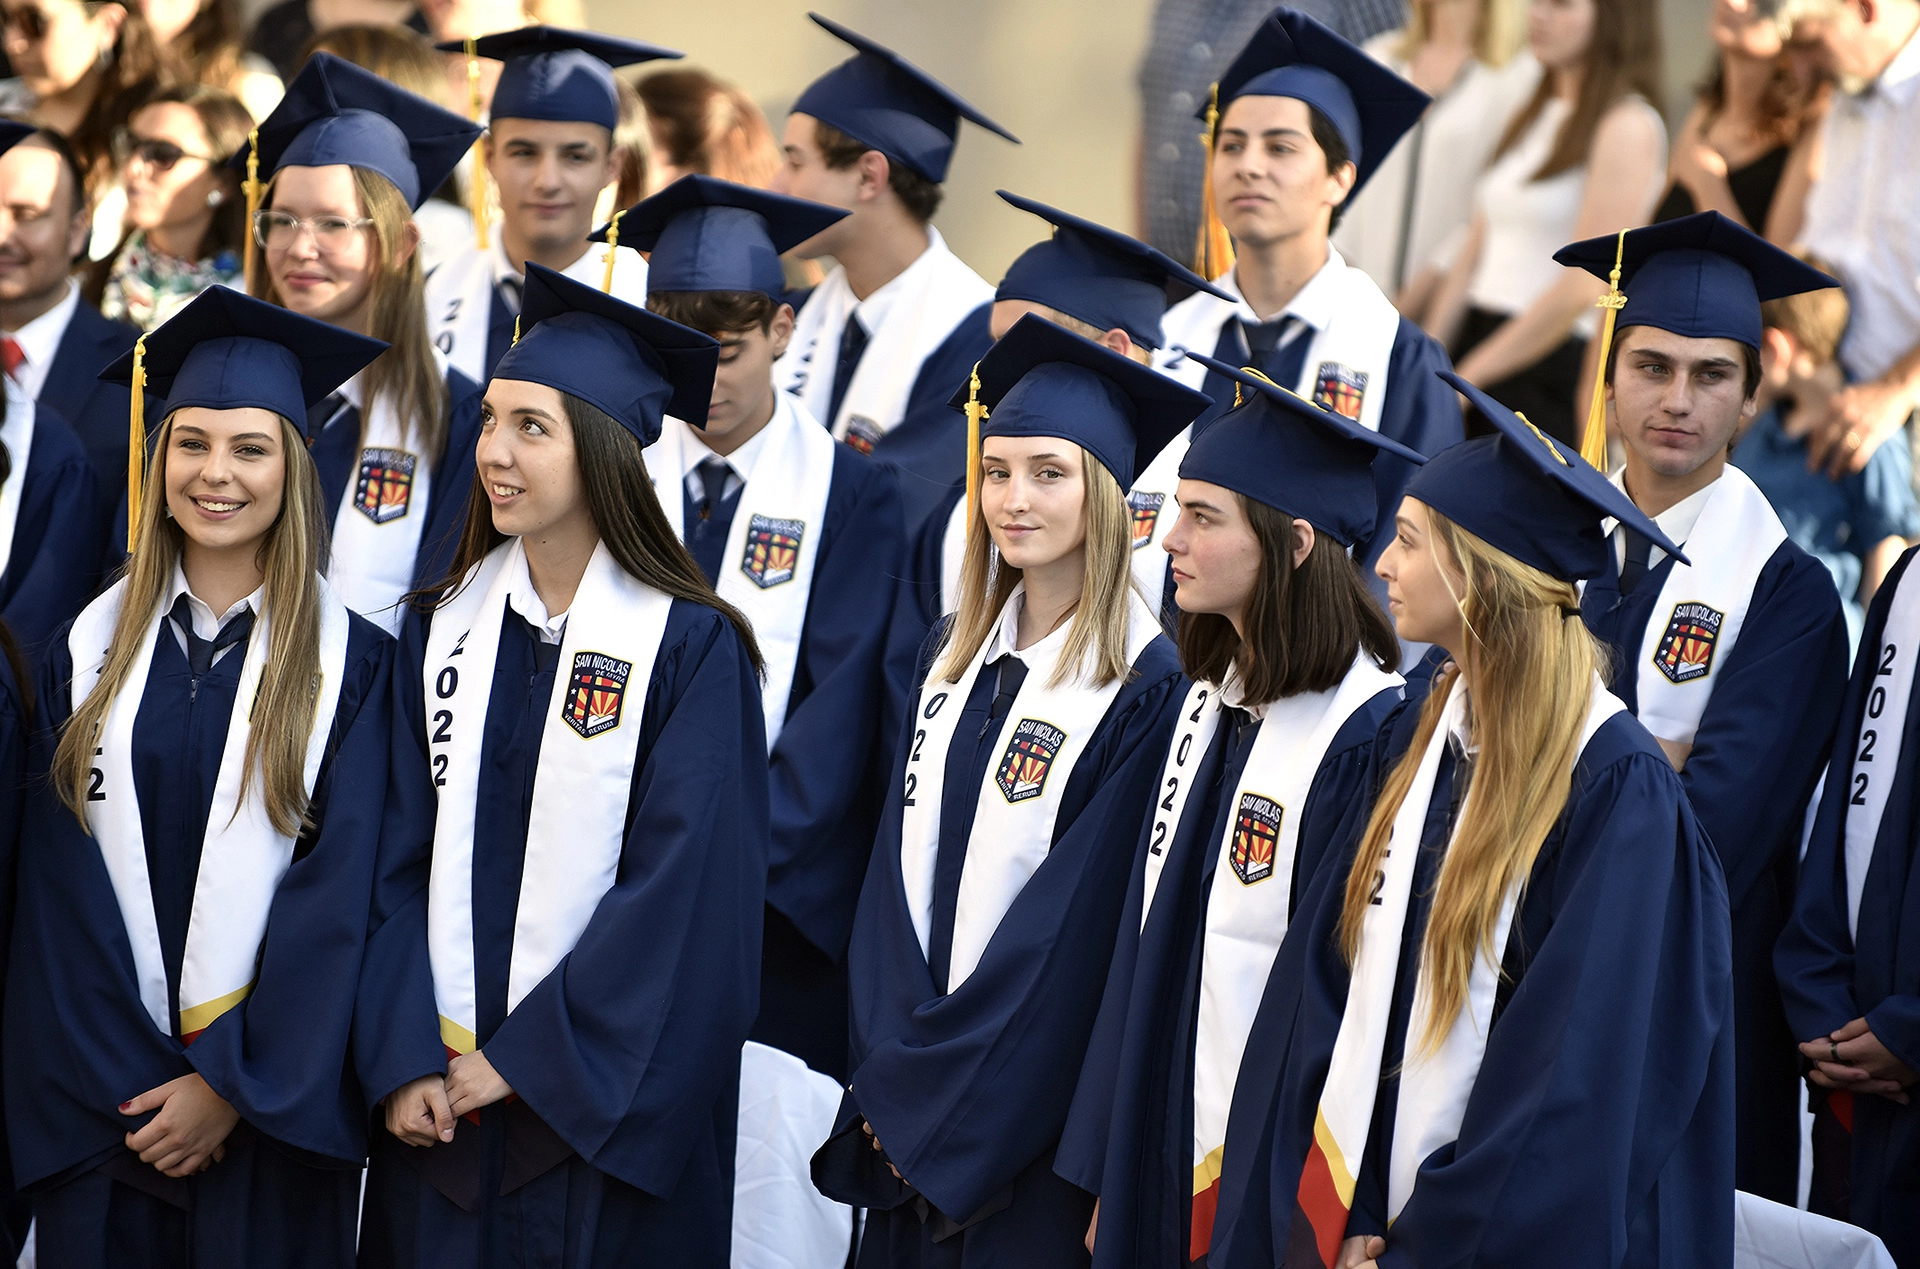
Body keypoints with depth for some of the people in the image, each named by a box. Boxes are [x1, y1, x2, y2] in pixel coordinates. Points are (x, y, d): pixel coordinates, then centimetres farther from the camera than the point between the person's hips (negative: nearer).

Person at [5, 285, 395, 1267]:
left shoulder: (349, 662, -2)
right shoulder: (95, 646, 5)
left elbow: (341, 890, -7)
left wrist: (231, 1083, -13)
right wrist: (122, 1082, -9)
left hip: (273, 1105, -2)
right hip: (99, 1105, 2)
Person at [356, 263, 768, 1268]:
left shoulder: (690, 649, -8)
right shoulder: (444, 630, 7)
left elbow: (681, 886, -12)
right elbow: (402, 856, 4)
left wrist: (523, 1060, -13)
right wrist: (405, 1057, -8)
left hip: (603, 1106, -4)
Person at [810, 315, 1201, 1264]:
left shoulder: (1144, 689, -13)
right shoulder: (957, 655, 8)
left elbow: (1072, 925, -15)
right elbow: (897, 866, 8)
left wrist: (919, 1089, -12)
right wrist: (894, 1063, -5)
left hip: (1024, 1117, -6)